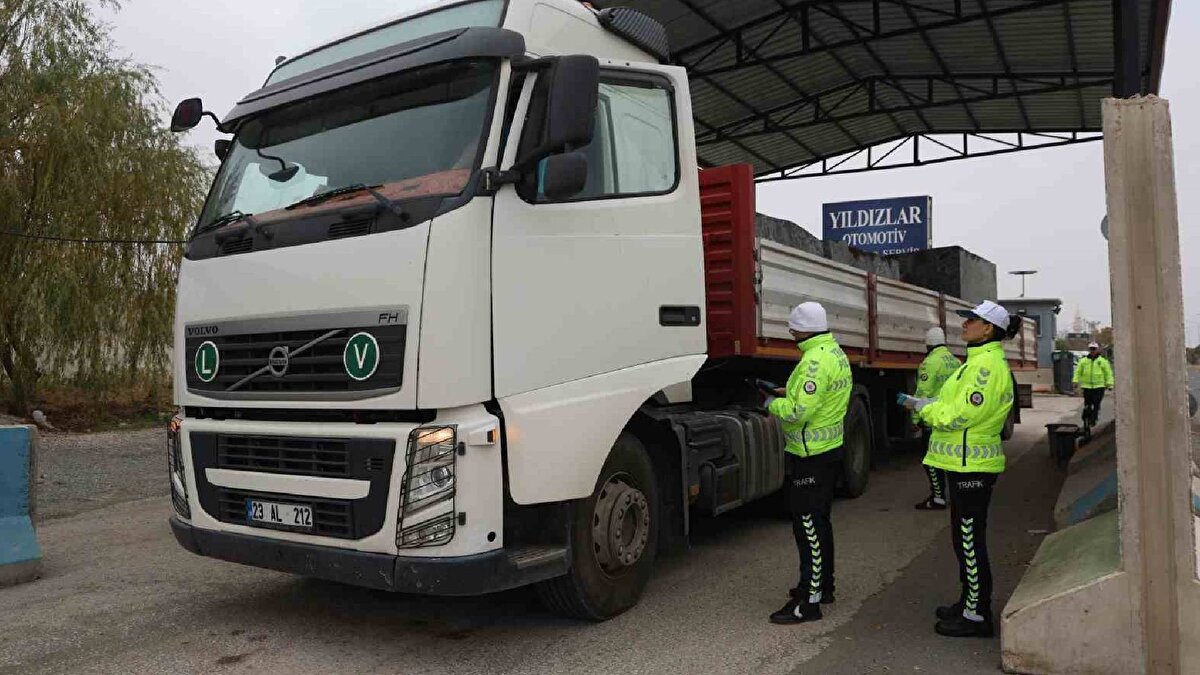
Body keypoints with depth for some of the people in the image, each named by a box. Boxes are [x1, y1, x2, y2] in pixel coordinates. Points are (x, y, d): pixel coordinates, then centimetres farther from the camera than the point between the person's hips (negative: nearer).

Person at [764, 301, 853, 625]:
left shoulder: (815, 361, -22)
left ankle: (809, 601, 1)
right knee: (819, 521, 20)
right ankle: (823, 585, 34)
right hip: (830, 449, 11)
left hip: (810, 456, -11)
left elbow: (798, 413, -27)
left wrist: (773, 404, -9)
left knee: (809, 526, -5)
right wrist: (789, 392, 13)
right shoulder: (836, 352, 10)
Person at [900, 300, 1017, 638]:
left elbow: (960, 416, -22)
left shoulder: (987, 364, -19)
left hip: (972, 465, -11)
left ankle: (977, 616, 7)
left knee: (971, 540, -2)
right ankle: (969, 602, 32)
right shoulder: (980, 360, 15)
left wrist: (918, 405, -11)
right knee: (964, 537, 19)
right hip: (967, 462, 11)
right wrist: (927, 408, 7)